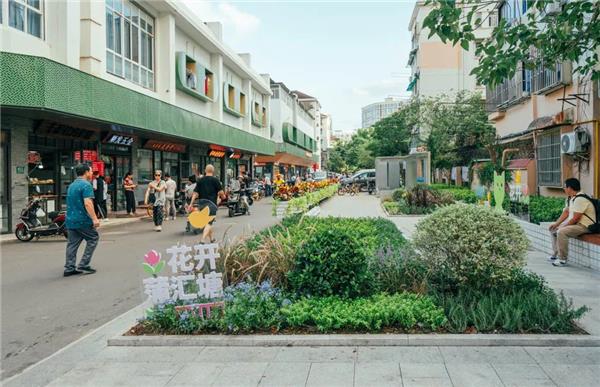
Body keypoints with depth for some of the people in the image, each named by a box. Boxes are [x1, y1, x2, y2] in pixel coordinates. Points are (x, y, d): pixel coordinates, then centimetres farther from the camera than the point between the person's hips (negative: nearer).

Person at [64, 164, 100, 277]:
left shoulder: (71, 185, 17)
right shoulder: (86, 185, -12)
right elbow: (87, 203, -23)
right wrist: (95, 219, -24)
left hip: (70, 220, 8)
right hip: (82, 220, -8)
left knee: (72, 244, 9)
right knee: (93, 238, 6)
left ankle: (69, 268, 9)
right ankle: (83, 265, 2)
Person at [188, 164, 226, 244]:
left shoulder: (200, 180, 8)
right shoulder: (215, 180, -3)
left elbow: (195, 193, 3)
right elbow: (221, 192, -6)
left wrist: (191, 204, 2)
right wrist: (223, 197, 16)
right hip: (212, 204, -5)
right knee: (209, 223, -7)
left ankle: (211, 238, 32)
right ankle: (203, 239, -23)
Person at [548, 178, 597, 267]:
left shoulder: (580, 199, -24)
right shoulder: (570, 198, 9)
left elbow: (575, 218, -25)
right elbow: (566, 213, 14)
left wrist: (563, 226, -15)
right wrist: (556, 224, 4)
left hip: (585, 226, -11)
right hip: (574, 224, 11)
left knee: (561, 232, -31)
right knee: (553, 229, 16)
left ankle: (562, 260, -24)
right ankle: (556, 255, 18)